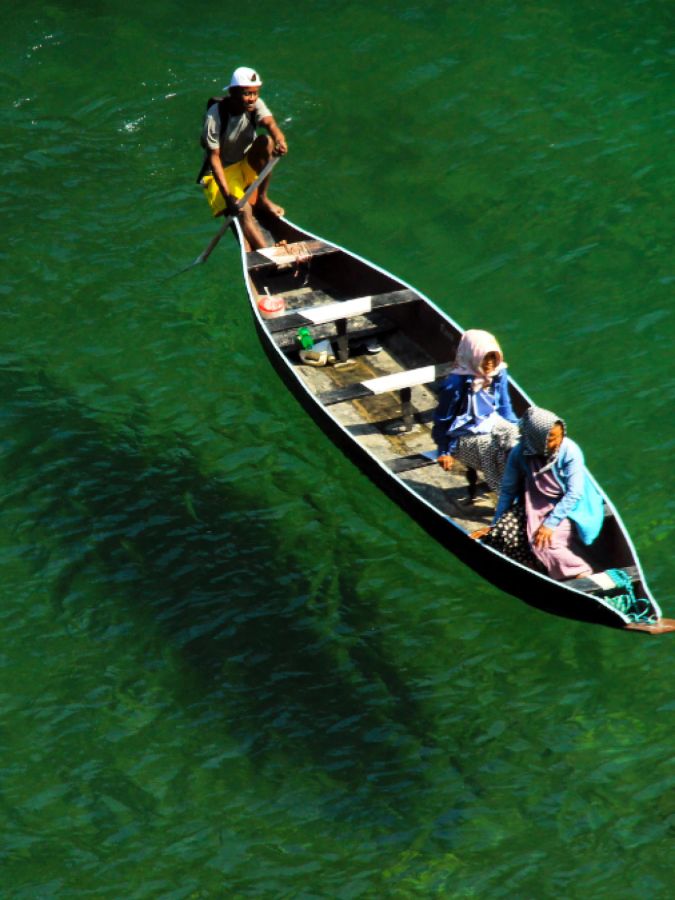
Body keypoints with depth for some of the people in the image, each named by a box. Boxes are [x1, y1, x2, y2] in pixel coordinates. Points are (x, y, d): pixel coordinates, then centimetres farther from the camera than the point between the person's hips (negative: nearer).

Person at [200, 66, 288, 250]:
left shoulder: (255, 105, -10)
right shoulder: (215, 115, -22)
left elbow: (270, 123, -30)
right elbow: (214, 157, -22)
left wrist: (279, 140, -57)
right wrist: (228, 196, -32)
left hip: (248, 166, 4)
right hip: (222, 172, -4)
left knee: (266, 141, -25)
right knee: (243, 210, -30)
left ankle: (262, 199, -11)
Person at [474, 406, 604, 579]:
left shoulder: (570, 451, -20)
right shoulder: (519, 453, -11)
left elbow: (574, 494, -19)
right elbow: (508, 490, 0)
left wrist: (551, 523, -25)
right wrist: (494, 525, 2)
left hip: (568, 506, -4)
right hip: (536, 507, 4)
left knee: (547, 541, -29)